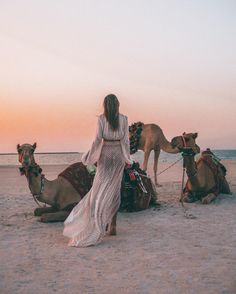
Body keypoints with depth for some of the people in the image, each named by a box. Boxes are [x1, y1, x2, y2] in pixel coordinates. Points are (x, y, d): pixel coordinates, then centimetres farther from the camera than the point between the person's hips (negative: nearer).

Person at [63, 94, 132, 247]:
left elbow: (98, 138, -8)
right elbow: (126, 140, -1)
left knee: (101, 187, 4)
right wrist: (127, 158, 5)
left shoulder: (101, 118, -4)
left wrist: (92, 155, 2)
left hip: (105, 153, -1)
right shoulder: (124, 119, -1)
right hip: (119, 154, 1)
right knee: (114, 188, 8)